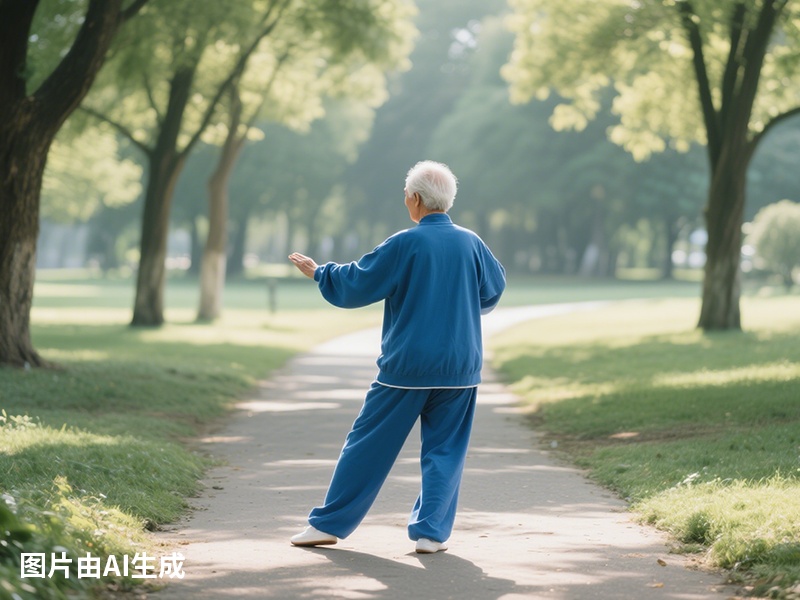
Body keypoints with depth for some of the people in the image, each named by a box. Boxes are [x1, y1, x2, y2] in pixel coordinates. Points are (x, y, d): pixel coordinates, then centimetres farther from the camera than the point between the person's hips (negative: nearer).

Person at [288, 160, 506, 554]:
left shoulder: (405, 244, -11)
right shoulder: (471, 243, 0)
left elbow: (355, 284, -6)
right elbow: (492, 291, 15)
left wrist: (318, 272, 11)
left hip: (406, 367, -3)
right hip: (459, 369, 3)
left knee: (368, 444, 6)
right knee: (444, 449, 10)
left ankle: (329, 524, 13)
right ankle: (431, 532, 3)